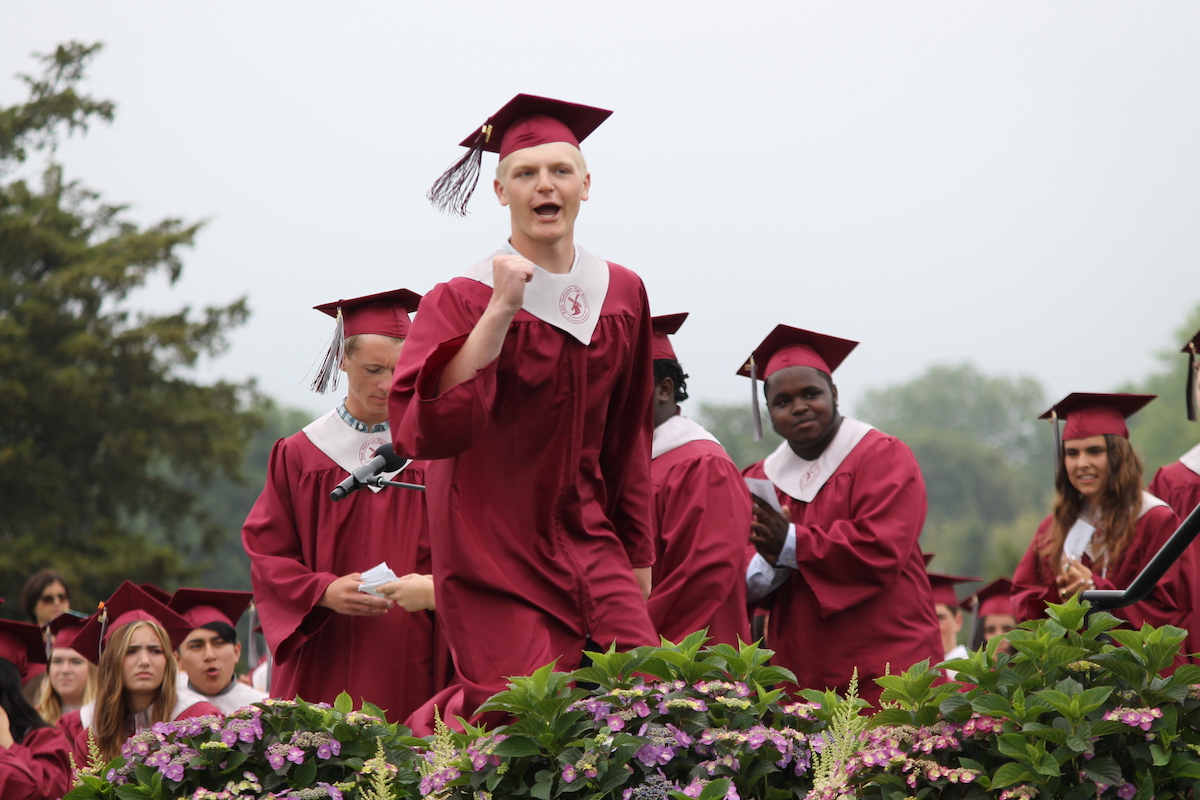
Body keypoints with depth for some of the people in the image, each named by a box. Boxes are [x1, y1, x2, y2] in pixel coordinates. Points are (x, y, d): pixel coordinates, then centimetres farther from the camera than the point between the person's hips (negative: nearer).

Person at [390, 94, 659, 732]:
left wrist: (639, 552, 18)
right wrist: (500, 312, -26)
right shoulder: (464, 301, -9)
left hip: (586, 539, 5)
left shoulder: (621, 294, 6)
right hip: (493, 549, -5)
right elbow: (421, 434, -24)